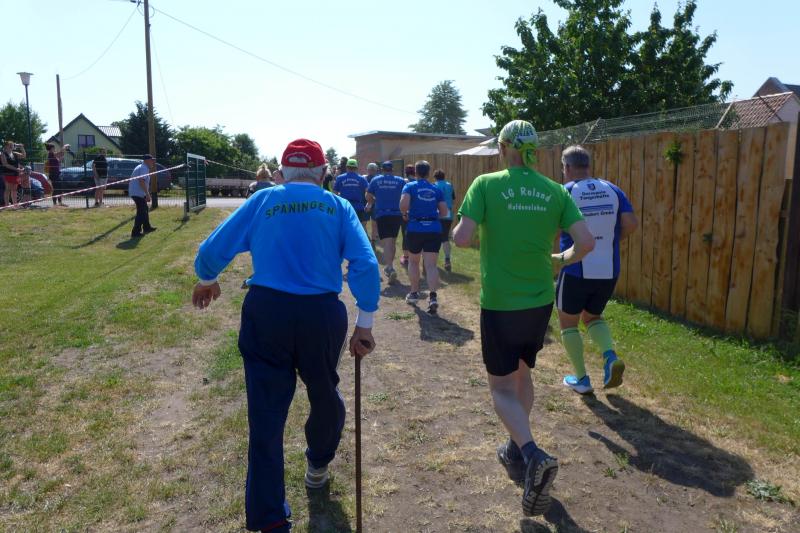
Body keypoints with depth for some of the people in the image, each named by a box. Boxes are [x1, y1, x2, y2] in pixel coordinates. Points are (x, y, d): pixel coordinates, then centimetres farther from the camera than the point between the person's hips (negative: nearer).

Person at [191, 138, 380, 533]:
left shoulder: (262, 201, 5)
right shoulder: (337, 206, 4)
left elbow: (212, 250, 5)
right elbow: (365, 265, -7)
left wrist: (206, 281, 25)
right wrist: (364, 323, -1)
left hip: (265, 311, 0)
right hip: (322, 314, 1)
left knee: (266, 412, 6)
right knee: (324, 393, 25)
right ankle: (318, 464, 50)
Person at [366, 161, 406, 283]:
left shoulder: (375, 180, 3)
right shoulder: (400, 181, 2)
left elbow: (368, 197, 5)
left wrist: (373, 202, 26)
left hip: (381, 214, -1)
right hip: (396, 214, 1)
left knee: (386, 242, -5)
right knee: (393, 242, 16)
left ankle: (390, 268, -22)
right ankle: (389, 266, 29)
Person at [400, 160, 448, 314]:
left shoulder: (410, 186, 0)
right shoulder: (436, 190, 10)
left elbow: (403, 204, -17)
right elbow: (444, 211, 6)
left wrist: (405, 214, 2)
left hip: (415, 228, -1)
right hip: (434, 229, 2)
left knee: (413, 261, 20)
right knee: (431, 265, -3)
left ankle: (414, 293, 28)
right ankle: (433, 296, -20)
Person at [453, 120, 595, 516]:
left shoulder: (486, 184, -9)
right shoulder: (554, 190, 1)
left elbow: (462, 239, -19)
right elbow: (586, 242, -6)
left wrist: (454, 231, 5)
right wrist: (562, 259, 14)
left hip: (499, 303, -4)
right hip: (540, 301, 4)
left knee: (502, 386, 8)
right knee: (522, 374, 24)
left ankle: (534, 456, -14)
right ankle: (517, 451, 37)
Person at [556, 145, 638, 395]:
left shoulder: (565, 192, -8)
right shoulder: (612, 190, 3)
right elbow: (631, 223, -3)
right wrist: (609, 240, 12)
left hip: (576, 271, -4)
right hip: (609, 271, 5)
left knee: (568, 322, 15)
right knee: (592, 316, 26)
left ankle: (581, 379, 17)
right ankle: (610, 357, 1)